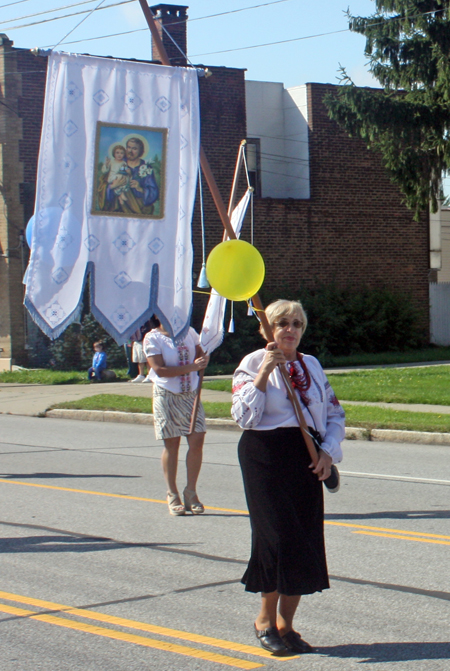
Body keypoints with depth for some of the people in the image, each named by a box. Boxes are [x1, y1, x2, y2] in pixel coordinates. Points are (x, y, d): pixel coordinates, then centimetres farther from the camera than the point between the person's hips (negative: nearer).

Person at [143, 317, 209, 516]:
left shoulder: (188, 332, 7)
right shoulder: (152, 338, -7)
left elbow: (200, 354, 22)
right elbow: (159, 370, -16)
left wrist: (203, 360, -3)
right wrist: (192, 367, -20)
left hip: (191, 394, 4)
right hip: (167, 395, -4)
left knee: (197, 440, -5)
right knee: (171, 444, 2)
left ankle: (191, 492, 7)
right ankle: (172, 495, 12)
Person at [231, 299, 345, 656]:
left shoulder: (312, 366, 14)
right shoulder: (253, 363, -1)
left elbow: (334, 413, 16)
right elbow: (245, 416, -12)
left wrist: (329, 451, 1)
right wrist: (264, 372, -18)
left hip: (306, 461, 5)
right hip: (266, 456, -5)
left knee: (305, 543, 2)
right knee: (278, 537, -10)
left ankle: (285, 623, 14)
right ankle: (266, 620, 9)